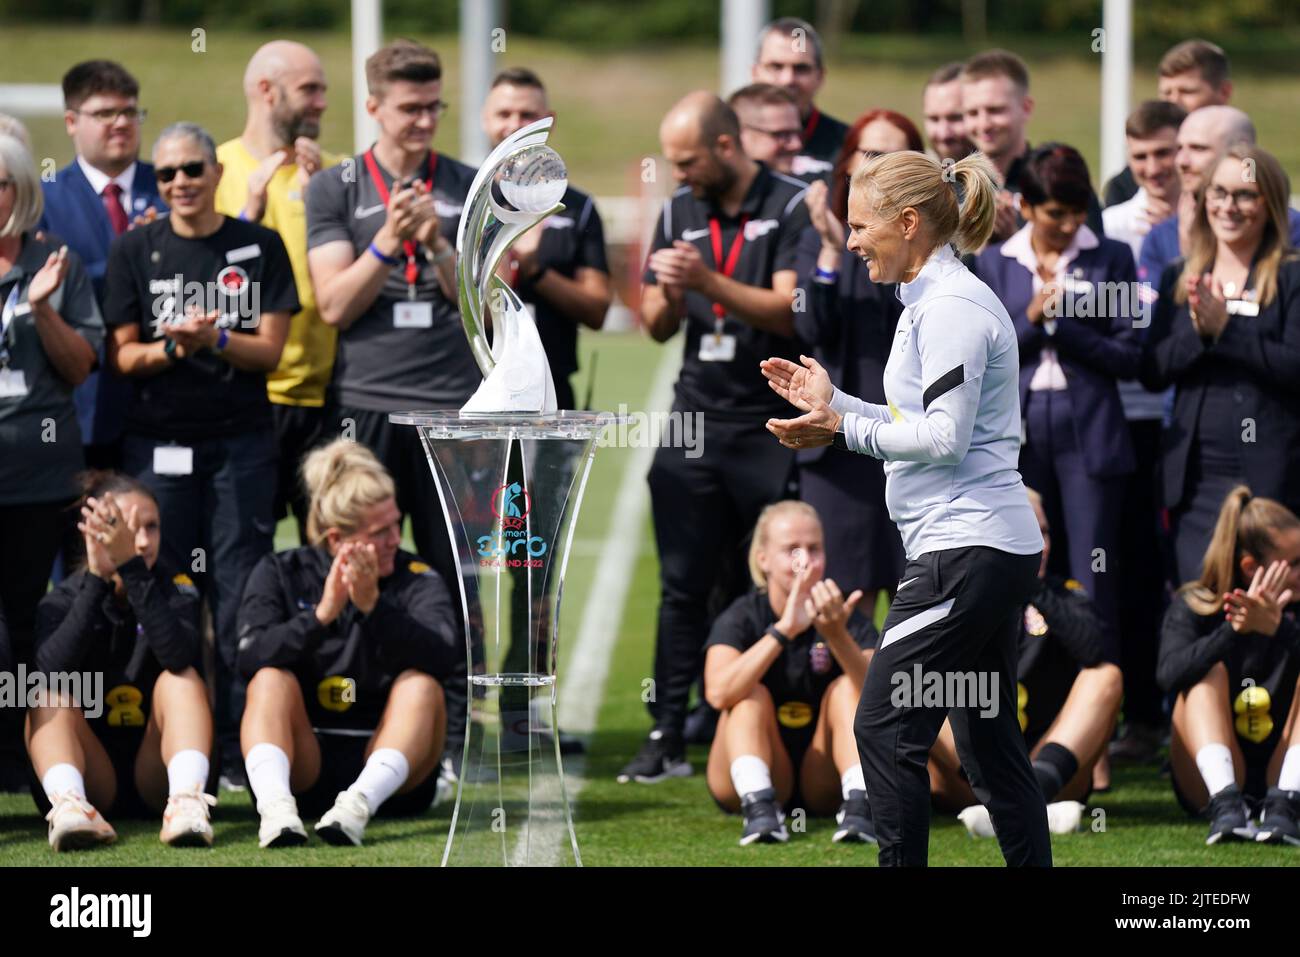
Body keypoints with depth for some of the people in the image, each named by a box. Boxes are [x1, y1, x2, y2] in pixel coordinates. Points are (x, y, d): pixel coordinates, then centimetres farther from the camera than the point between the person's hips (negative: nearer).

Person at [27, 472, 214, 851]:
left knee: (181, 678, -20)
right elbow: (51, 670, -25)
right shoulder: (63, 601, -2)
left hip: (156, 775, 0)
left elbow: (179, 656, -26)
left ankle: (186, 801, -44)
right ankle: (70, 805, -49)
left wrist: (131, 567, -33)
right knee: (51, 694, -21)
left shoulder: (175, 588, -2)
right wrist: (97, 578, -31)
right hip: (92, 778, 0)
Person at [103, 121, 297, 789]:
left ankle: (240, 749, 0)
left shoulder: (260, 247, 6)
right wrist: (173, 347, -16)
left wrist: (213, 339, -17)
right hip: (158, 443, 0)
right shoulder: (135, 251, 6)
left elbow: (269, 351, 1)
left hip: (241, 440, 0)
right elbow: (121, 356, 3)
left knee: (240, 596, -4)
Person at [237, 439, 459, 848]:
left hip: (389, 772, 0)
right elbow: (252, 658, -15)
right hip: (302, 767, 0)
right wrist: (321, 615, -28)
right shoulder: (280, 573, 4)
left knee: (421, 684, -23)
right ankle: (275, 804, -46)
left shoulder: (416, 579, 1)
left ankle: (361, 802, -45)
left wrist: (374, 606, -31)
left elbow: (446, 656, -20)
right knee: (272, 678, -22)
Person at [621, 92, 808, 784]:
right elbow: (657, 326, 14)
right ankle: (668, 734, 0)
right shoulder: (680, 211, 12)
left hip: (772, 429, -4)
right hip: (695, 420, 5)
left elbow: (789, 310, -14)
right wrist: (667, 294, -9)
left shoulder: (791, 206, -5)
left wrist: (709, 281, -22)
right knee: (684, 585, 1)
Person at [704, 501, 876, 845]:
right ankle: (759, 807, -42)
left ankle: (858, 804, -37)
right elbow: (718, 693, -30)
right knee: (752, 694, -23)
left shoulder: (846, 616, -5)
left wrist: (837, 635, -41)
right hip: (754, 777, -1)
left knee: (847, 687, -19)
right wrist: (784, 630, -39)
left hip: (824, 782, 1)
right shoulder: (740, 618, -8)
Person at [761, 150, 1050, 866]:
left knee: (886, 726, -9)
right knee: (988, 738, 11)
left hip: (968, 551, -11)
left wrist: (844, 430, -14)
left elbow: (946, 438, -18)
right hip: (993, 553, 11)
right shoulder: (931, 302, 18)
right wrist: (832, 402, 17)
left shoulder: (953, 307, -13)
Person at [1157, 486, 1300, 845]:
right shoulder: (1193, 608, -3)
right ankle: (1226, 806, -41)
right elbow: (1170, 674, -23)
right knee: (1211, 671, -20)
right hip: (1208, 783, -1)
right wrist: (1235, 630, -35)